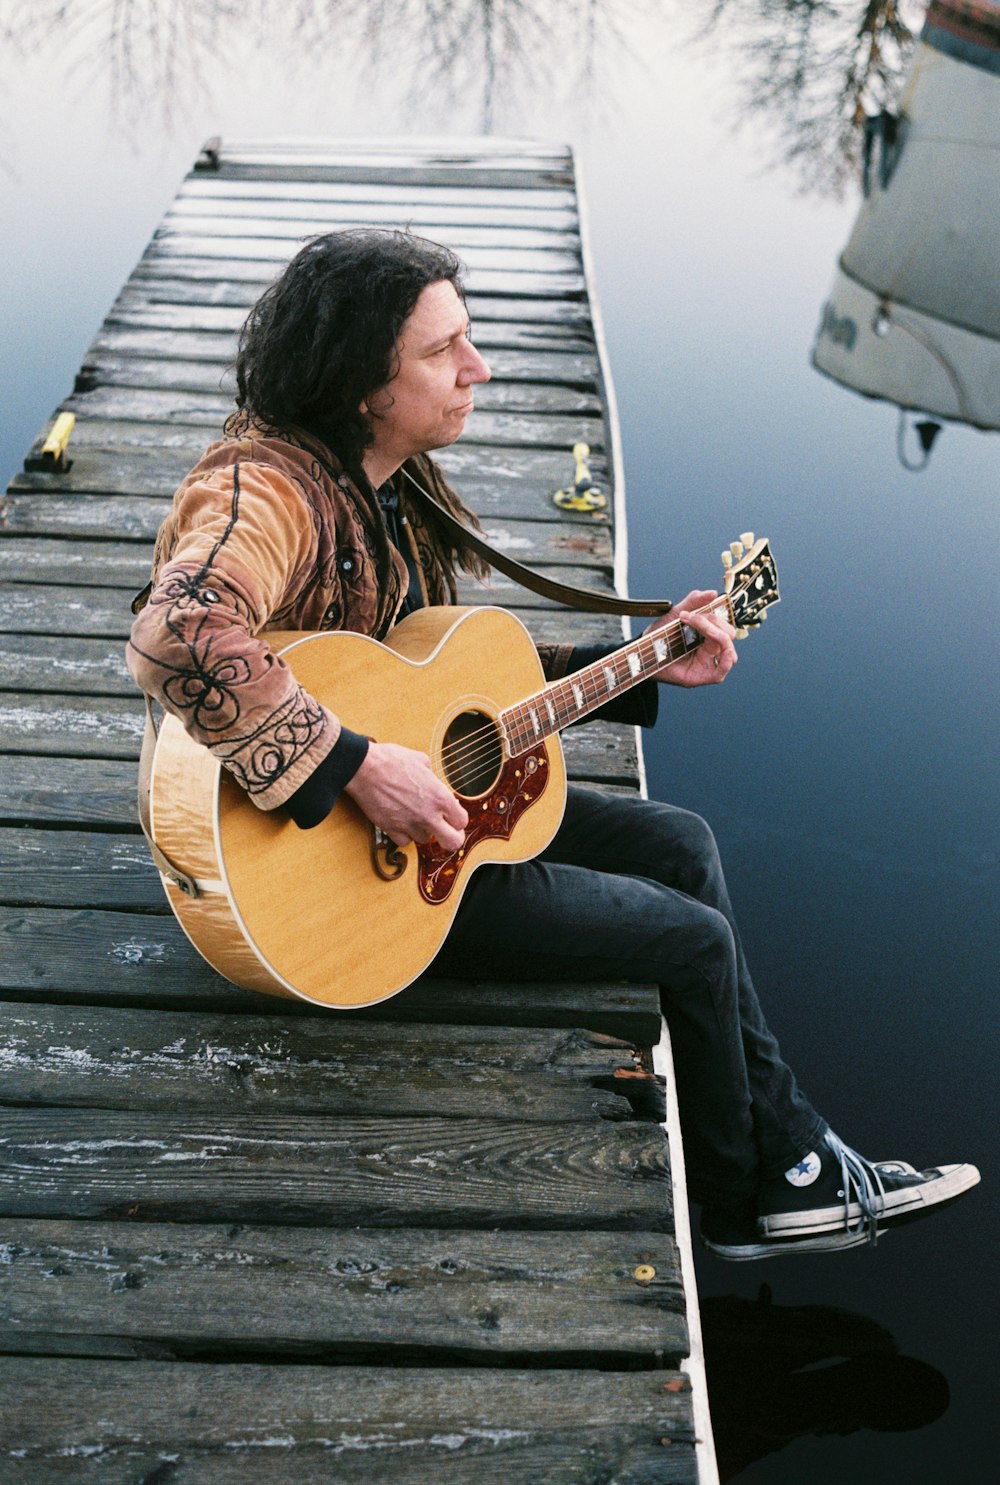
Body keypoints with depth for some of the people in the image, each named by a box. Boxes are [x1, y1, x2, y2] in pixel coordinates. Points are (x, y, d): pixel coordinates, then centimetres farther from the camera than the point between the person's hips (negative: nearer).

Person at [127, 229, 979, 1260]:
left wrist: (641, 669, 10)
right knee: (696, 940, -4)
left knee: (678, 845, 16)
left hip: (438, 801, 10)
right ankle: (743, 1199, 25)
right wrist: (361, 768, -40)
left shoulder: (389, 482, 6)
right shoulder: (267, 489, -25)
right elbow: (179, 636, -45)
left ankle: (791, 1161, 28)